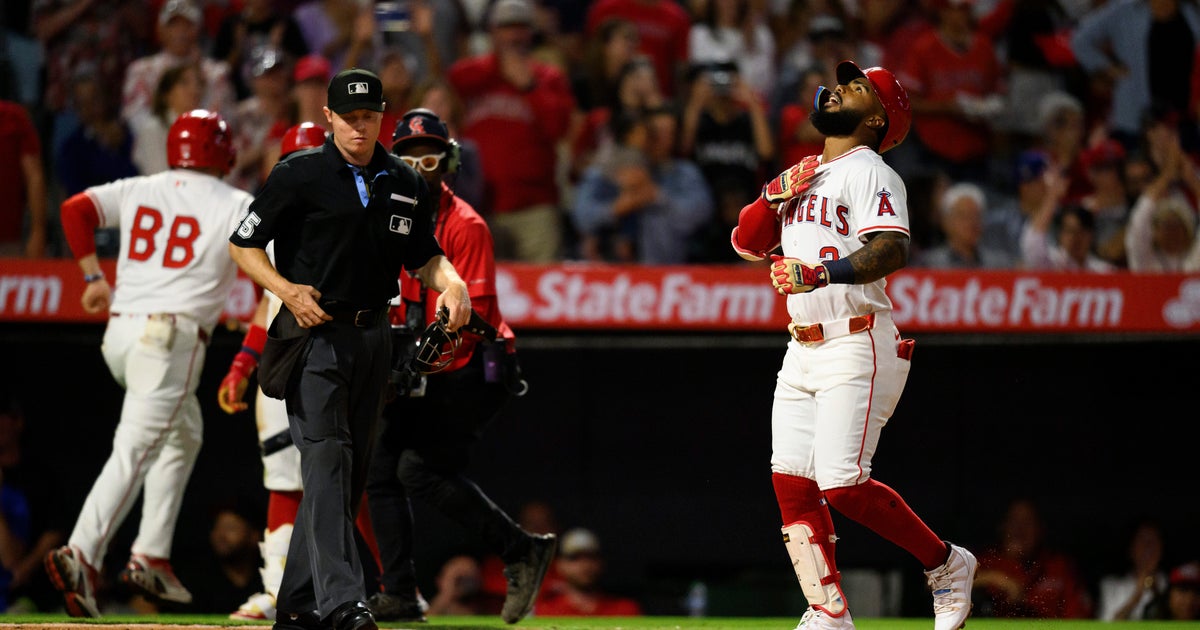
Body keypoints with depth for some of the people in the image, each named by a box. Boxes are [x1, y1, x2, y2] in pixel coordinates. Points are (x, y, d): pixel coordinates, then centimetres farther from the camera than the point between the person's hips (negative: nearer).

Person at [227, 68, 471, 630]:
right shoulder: (300, 174, -6)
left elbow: (423, 254, 19)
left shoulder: (405, 184, 9)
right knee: (326, 462, -17)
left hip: (373, 337, 6)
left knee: (350, 472, 8)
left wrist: (450, 281, -3)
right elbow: (243, 245, -3)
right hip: (314, 332, -6)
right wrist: (288, 291, -18)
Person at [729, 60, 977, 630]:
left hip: (857, 347, -8)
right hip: (802, 352, 8)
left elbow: (893, 250, -23)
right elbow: (748, 243, 17)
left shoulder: (868, 173, -6)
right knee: (792, 482, -1)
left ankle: (947, 565, 2)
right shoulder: (804, 177, 20)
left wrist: (821, 273, -37)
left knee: (843, 486, -15)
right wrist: (777, 198, -1)